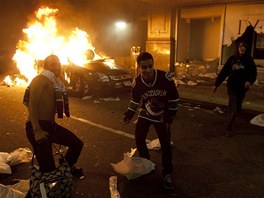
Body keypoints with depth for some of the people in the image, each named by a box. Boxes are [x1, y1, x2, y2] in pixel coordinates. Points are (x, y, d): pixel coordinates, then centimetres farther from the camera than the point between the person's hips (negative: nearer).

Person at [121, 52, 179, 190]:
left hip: (162, 116, -2)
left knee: (165, 144, -3)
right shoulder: (137, 82, -17)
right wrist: (128, 115, -6)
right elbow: (135, 101, 2)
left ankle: (167, 173, 15)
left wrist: (169, 118, -13)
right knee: (139, 139, 2)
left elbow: (174, 99, -14)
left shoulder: (165, 78, -26)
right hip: (145, 114, 3)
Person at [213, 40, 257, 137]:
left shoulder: (248, 59, -3)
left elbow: (253, 73, -4)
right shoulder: (232, 59, 0)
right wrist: (216, 84, -1)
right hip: (232, 86, -1)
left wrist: (249, 81, -25)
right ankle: (229, 128, 6)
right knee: (233, 108, -4)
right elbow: (224, 72, 0)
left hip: (242, 88, 1)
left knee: (237, 108, 11)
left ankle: (230, 125, 34)